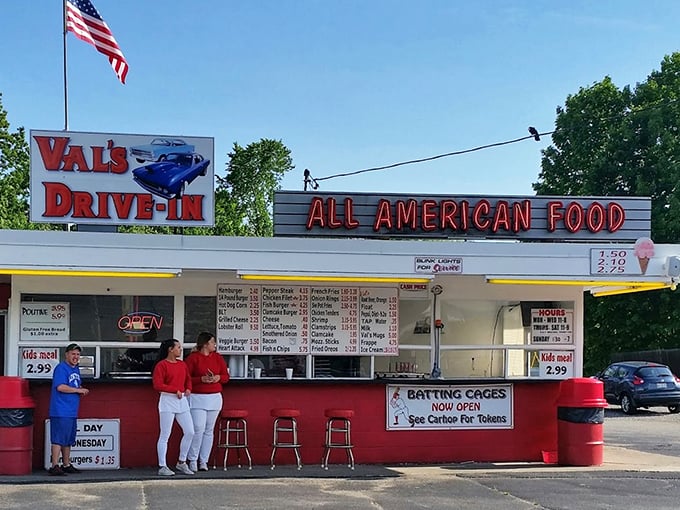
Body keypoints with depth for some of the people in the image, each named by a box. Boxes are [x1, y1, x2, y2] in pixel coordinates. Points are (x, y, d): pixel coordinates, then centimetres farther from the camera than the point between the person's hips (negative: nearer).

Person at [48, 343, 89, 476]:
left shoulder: (76, 369, 18)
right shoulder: (61, 368, -11)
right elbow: (60, 387, -23)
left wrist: (81, 390, 7)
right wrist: (78, 390, -15)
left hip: (72, 412, 9)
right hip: (61, 411, -9)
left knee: (68, 440, 15)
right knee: (58, 439, -10)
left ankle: (66, 465, 23)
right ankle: (54, 466, -9)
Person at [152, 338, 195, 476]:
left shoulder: (182, 364, 13)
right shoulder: (161, 365, -8)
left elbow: (188, 379, 25)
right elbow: (157, 385, -15)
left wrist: (188, 389, 4)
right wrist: (175, 390, -16)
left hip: (182, 400, 7)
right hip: (168, 400, -7)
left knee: (190, 432, 4)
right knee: (165, 435, -3)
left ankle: (182, 462, 18)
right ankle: (162, 467, 3)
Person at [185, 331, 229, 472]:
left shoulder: (218, 358, 10)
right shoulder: (193, 358, -4)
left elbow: (226, 376, 13)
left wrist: (218, 378, -8)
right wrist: (202, 379, -18)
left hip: (214, 397, 5)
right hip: (197, 397, -5)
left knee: (209, 430, 5)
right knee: (198, 428, -12)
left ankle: (203, 461, 11)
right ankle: (192, 460, 2)